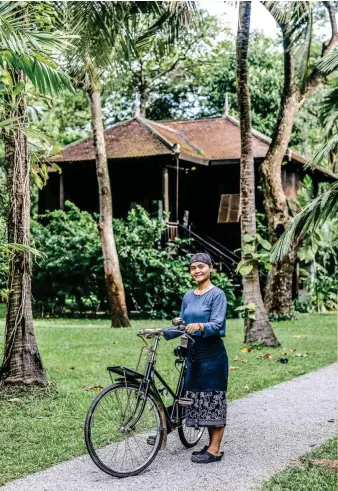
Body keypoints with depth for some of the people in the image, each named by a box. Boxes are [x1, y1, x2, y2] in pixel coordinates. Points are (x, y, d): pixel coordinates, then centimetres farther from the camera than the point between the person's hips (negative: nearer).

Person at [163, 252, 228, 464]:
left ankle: (215, 449, 3)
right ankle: (212, 444, 20)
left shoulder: (217, 294, -8)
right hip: (194, 354, 7)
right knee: (200, 399, 10)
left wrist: (199, 326, -38)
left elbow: (217, 324, -19)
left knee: (214, 398, -3)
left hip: (212, 354, -7)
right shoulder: (188, 297, 12)